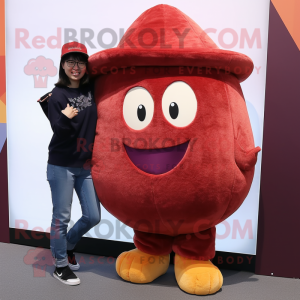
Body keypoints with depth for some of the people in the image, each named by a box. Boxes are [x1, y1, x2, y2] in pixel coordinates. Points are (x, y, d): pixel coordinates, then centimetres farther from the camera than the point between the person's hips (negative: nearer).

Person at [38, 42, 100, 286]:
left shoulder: (92, 90, 4)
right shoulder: (57, 94, -7)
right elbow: (59, 130, -15)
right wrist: (65, 118, -34)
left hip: (86, 166, 5)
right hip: (62, 166, -5)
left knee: (93, 216, 10)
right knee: (61, 217, 6)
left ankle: (67, 245, 38)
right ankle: (61, 266, 26)